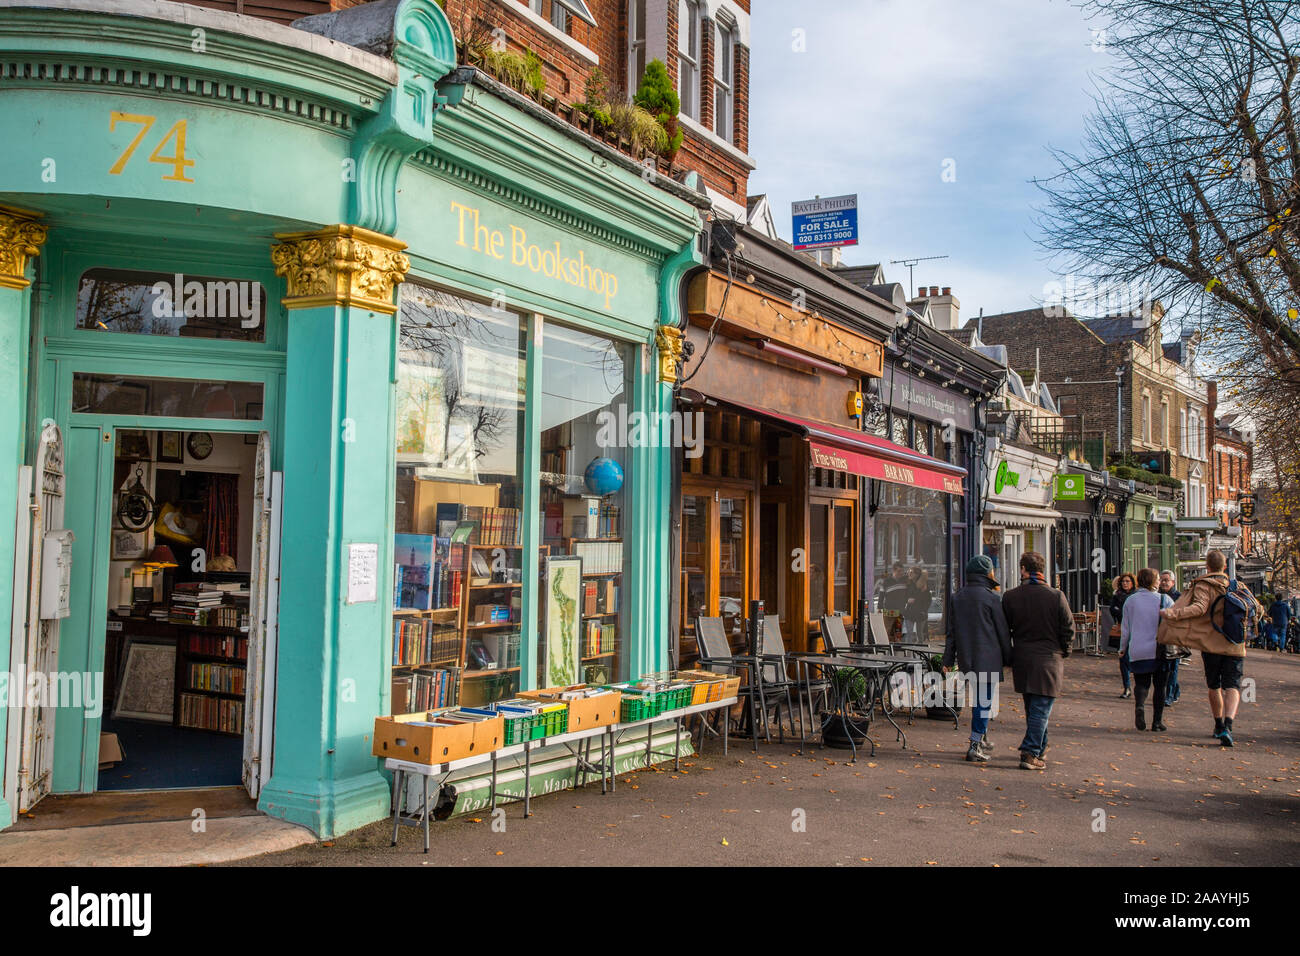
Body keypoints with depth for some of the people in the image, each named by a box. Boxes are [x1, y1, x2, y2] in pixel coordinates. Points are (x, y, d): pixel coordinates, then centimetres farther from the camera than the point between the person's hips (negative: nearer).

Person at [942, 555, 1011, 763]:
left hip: (966, 659, 6)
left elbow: (951, 632, 9)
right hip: (988, 658, -6)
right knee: (984, 700, -3)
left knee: (978, 698, 19)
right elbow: (1003, 631, -4)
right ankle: (976, 746, -5)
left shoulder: (956, 598, 8)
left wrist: (948, 660, 12)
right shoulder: (990, 597, -9)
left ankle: (982, 739, 24)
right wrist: (1008, 658, 5)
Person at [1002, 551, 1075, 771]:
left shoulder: (1010, 597, -3)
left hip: (1022, 660, 3)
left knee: (1032, 708, 17)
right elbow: (1068, 628, -3)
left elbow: (1004, 630, 4)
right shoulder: (1056, 596, -9)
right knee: (1041, 708, -2)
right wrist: (1063, 652, 13)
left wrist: (1010, 658, 16)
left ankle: (1039, 749, 28)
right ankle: (1030, 754, -8)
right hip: (1049, 660, -3)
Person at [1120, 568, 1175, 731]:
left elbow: (1126, 628, 7)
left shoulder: (1130, 600, 2)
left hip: (1138, 651, 1)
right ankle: (1157, 721, 8)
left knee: (1141, 683, 10)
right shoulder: (1164, 600, -4)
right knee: (1160, 686, 9)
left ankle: (1139, 705, -19)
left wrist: (1123, 647, 19)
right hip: (1159, 650, -1)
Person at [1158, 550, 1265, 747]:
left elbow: (1199, 607, -22)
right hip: (1235, 646, 2)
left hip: (1211, 643, -2)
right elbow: (1258, 610, 13)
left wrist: (1172, 614, -27)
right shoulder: (1238, 586, 10)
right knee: (1232, 686, -5)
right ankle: (1228, 724, -26)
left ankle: (1219, 725, 26)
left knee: (1214, 686, 15)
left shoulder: (1205, 585, -4)